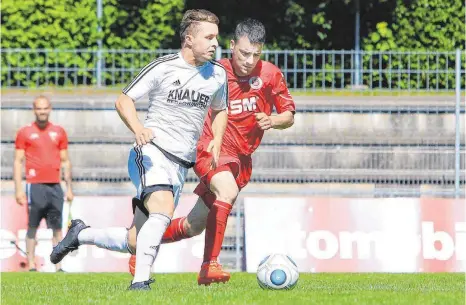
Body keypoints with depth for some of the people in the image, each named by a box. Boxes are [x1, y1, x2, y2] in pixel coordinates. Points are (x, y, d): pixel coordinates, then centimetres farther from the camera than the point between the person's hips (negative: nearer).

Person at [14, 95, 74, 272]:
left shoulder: (59, 132, 11)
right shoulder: (25, 133, 4)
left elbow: (65, 161, 15)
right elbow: (18, 161, 2)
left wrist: (69, 188, 10)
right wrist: (18, 189, -5)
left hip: (55, 186, 3)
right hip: (34, 186, -3)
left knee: (57, 228, 0)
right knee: (32, 228, -2)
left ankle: (58, 267, 1)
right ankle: (31, 266, -1)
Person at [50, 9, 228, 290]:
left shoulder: (218, 75, 9)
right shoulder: (164, 67, -6)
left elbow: (220, 110, 28)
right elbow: (124, 100, -2)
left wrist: (216, 142, 8)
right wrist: (138, 128, -22)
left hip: (181, 166, 6)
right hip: (152, 152, -6)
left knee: (134, 242, 5)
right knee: (163, 210, -34)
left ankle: (81, 234, 30)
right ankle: (140, 281, -31)